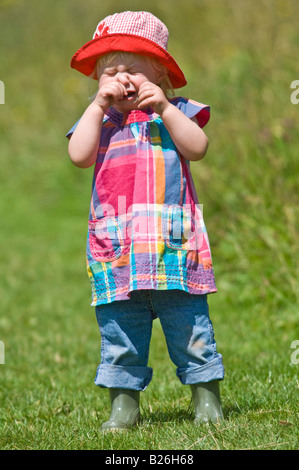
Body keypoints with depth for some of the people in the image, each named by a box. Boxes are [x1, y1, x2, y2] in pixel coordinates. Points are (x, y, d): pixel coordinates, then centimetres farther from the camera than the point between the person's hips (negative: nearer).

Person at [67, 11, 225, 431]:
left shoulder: (176, 112, 10)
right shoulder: (98, 120, 14)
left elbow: (197, 148, -6)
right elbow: (80, 156, -4)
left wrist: (164, 108, -12)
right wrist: (99, 105, -6)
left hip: (174, 240, -2)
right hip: (116, 247, 2)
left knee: (190, 325, 0)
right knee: (119, 333, 3)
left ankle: (207, 398, 8)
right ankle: (124, 404, 10)